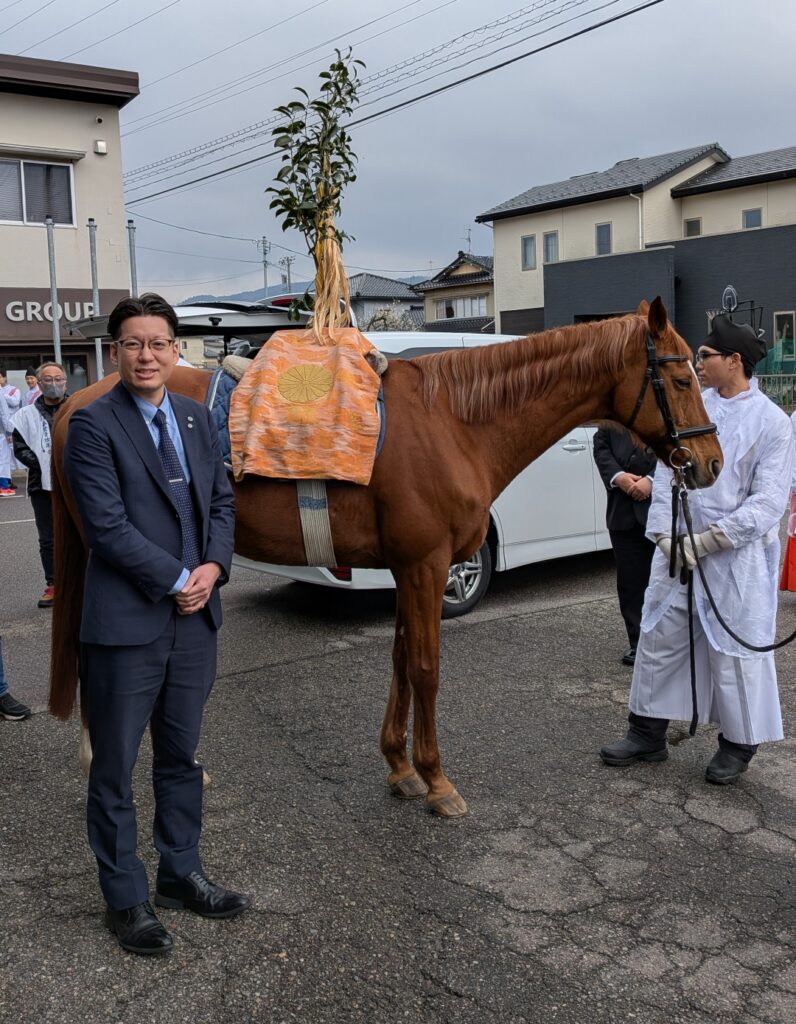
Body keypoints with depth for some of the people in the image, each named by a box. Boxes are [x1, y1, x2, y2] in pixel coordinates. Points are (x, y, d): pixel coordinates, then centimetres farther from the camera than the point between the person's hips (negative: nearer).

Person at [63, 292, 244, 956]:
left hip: (195, 617, 6)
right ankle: (126, 899, 26)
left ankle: (180, 873, 36)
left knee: (181, 757, 19)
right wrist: (177, 580, -14)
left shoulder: (196, 417, 9)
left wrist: (213, 568, -6)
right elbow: (107, 526, -17)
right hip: (125, 625, -6)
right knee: (115, 770, 9)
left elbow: (222, 501, 10)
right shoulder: (93, 425, -10)